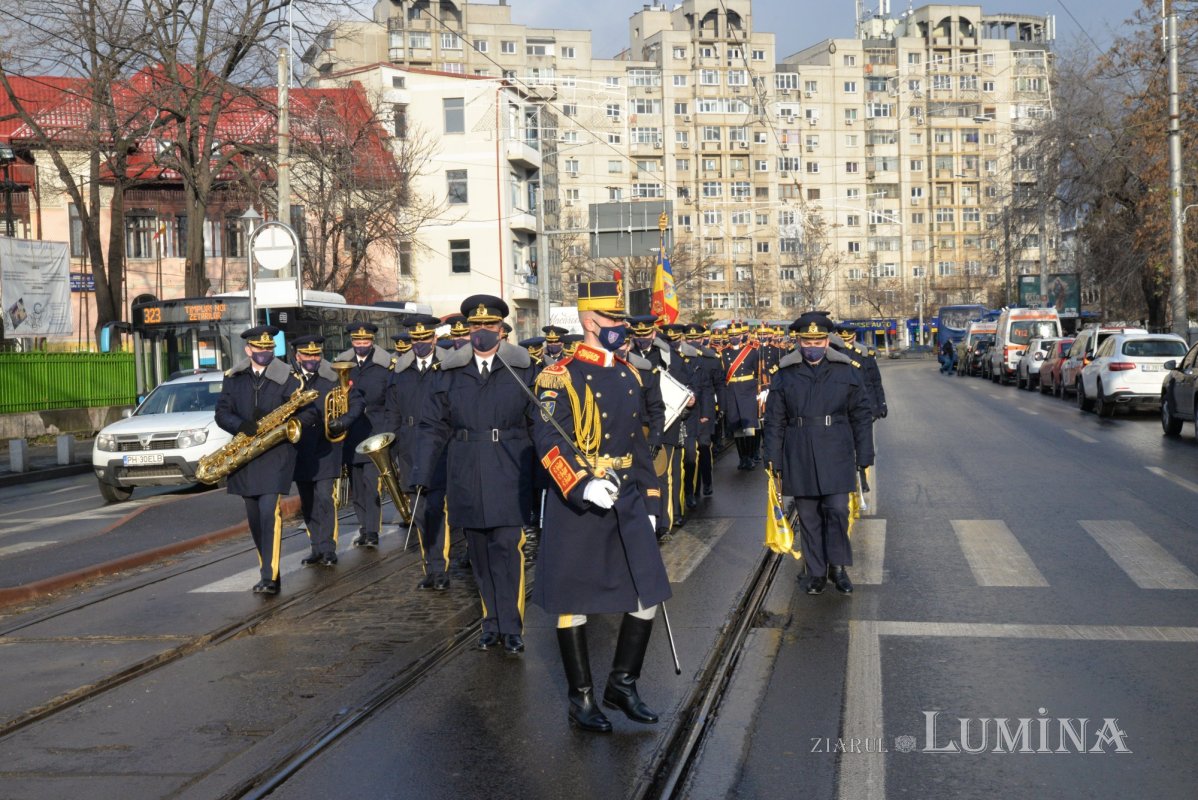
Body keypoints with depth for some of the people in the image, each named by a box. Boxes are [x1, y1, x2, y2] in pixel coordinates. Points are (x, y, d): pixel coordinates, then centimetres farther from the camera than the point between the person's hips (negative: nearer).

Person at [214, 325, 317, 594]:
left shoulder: (287, 378, -1)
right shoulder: (233, 378, 8)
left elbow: (309, 412, -2)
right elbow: (222, 413, 4)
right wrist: (241, 425, -17)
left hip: (276, 454, -4)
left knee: (269, 512, -15)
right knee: (254, 516, 10)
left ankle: (269, 576, -16)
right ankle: (267, 566, 25)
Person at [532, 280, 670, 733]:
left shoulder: (629, 376, 12)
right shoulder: (561, 378, -8)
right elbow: (549, 442, -18)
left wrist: (649, 503, 16)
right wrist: (585, 486, -30)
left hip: (628, 501, 6)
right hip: (577, 504, -6)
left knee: (648, 593, 3)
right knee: (572, 601, 4)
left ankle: (623, 685, 20)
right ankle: (581, 698, 18)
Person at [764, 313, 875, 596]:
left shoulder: (847, 371, 3)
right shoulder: (784, 374, 4)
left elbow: (862, 416, 7)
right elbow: (774, 421, 7)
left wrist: (864, 456, 3)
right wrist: (774, 461, 4)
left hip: (836, 456, -1)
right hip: (799, 459, 1)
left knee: (837, 510, -7)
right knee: (808, 516, 6)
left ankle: (838, 566, 10)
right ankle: (816, 572, 17)